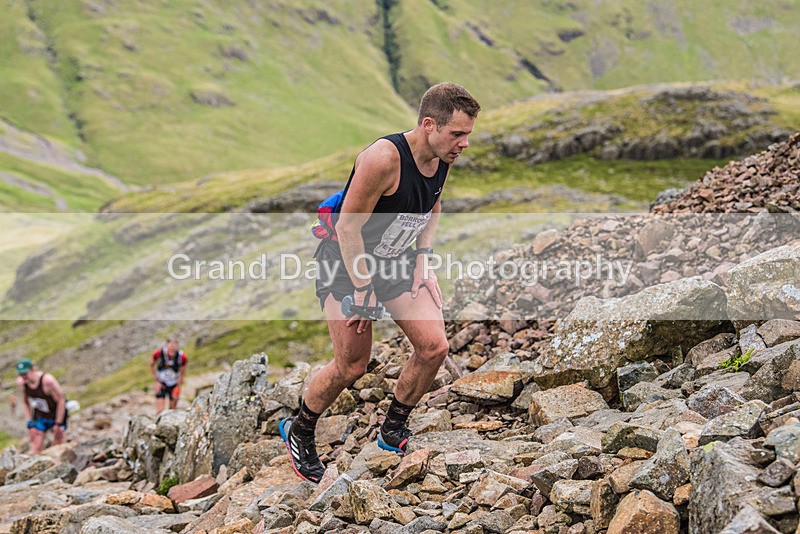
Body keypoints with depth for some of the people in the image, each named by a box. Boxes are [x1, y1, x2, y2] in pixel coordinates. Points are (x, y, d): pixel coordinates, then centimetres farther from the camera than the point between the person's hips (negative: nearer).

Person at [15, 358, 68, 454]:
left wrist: (58, 424, -19)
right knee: (35, 448, -3)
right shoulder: (20, 382, -15)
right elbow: (25, 402, 3)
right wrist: (29, 422, -1)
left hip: (57, 414, -4)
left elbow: (61, 401, -23)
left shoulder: (47, 380, -32)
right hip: (40, 416, 4)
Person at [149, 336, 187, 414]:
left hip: (174, 385, 1)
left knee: (173, 410, 11)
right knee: (160, 411, -10)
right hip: (161, 384, -1)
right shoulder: (158, 353, -26)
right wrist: (157, 381, -5)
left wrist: (178, 386, -2)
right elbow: (151, 366, -4)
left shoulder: (182, 356, -25)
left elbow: (182, 372, -4)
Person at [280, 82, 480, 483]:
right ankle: (298, 432, 22)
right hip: (347, 261, -7)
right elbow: (348, 227, -26)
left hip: (396, 261, 7)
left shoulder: (443, 158, -8)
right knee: (351, 366, -4)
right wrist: (362, 290, -21)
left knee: (434, 347, -5)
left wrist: (422, 261, 4)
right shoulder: (384, 158, -32)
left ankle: (393, 432, 16)